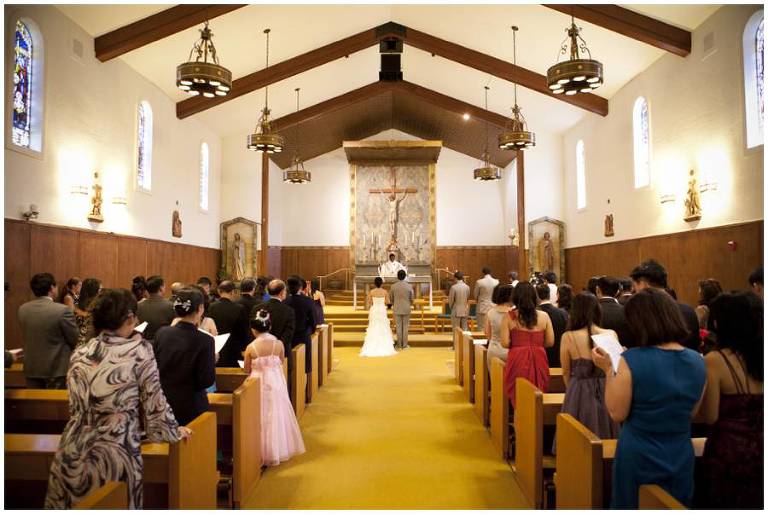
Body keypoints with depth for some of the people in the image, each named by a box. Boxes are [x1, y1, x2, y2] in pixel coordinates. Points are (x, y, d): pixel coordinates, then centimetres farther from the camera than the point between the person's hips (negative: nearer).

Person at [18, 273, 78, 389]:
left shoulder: (22, 309, -1)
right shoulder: (63, 310, -19)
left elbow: (25, 338, 10)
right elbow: (75, 340, -10)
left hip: (31, 368, 5)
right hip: (57, 368, -5)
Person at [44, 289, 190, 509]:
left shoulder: (79, 354, 3)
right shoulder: (139, 351, -12)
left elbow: (76, 408, 14)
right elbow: (154, 403, -5)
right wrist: (175, 431, 10)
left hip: (73, 452, 5)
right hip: (115, 455, -5)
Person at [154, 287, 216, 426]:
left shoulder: (161, 333, -6)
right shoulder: (204, 341, -20)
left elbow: (155, 367, 5)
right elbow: (207, 381, -16)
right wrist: (213, 361, -1)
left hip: (162, 404, 5)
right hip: (191, 407, -5)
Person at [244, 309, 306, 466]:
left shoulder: (250, 348, -14)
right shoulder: (279, 344, -10)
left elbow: (247, 370, -5)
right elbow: (280, 363, 2)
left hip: (258, 385, -2)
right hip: (276, 383, 2)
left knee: (262, 417, 12)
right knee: (276, 415, 17)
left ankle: (264, 452, 23)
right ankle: (279, 449, 29)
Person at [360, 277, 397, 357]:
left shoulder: (371, 292, -8)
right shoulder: (385, 292, -8)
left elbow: (369, 303, -3)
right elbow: (387, 302, -2)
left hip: (374, 311, 1)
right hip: (382, 311, 0)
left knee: (373, 329, 8)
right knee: (383, 329, 9)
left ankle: (372, 347, 6)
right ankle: (384, 347, 10)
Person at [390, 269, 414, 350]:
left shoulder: (393, 286, -7)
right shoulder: (409, 286, -8)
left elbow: (391, 298, 3)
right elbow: (412, 299, 0)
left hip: (397, 310, 1)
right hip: (406, 310, 0)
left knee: (398, 327, 8)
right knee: (405, 327, 6)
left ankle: (399, 345, 13)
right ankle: (405, 345, 10)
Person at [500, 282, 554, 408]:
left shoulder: (508, 317, -5)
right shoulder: (544, 316, 0)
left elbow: (505, 343, -8)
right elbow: (550, 342, 2)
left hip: (517, 360, -2)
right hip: (538, 360, 2)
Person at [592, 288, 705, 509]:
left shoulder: (631, 360, -22)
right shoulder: (697, 361, -6)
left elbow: (617, 414, -14)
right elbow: (691, 412, 8)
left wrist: (608, 370, -9)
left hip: (638, 459, -4)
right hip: (681, 460, 4)